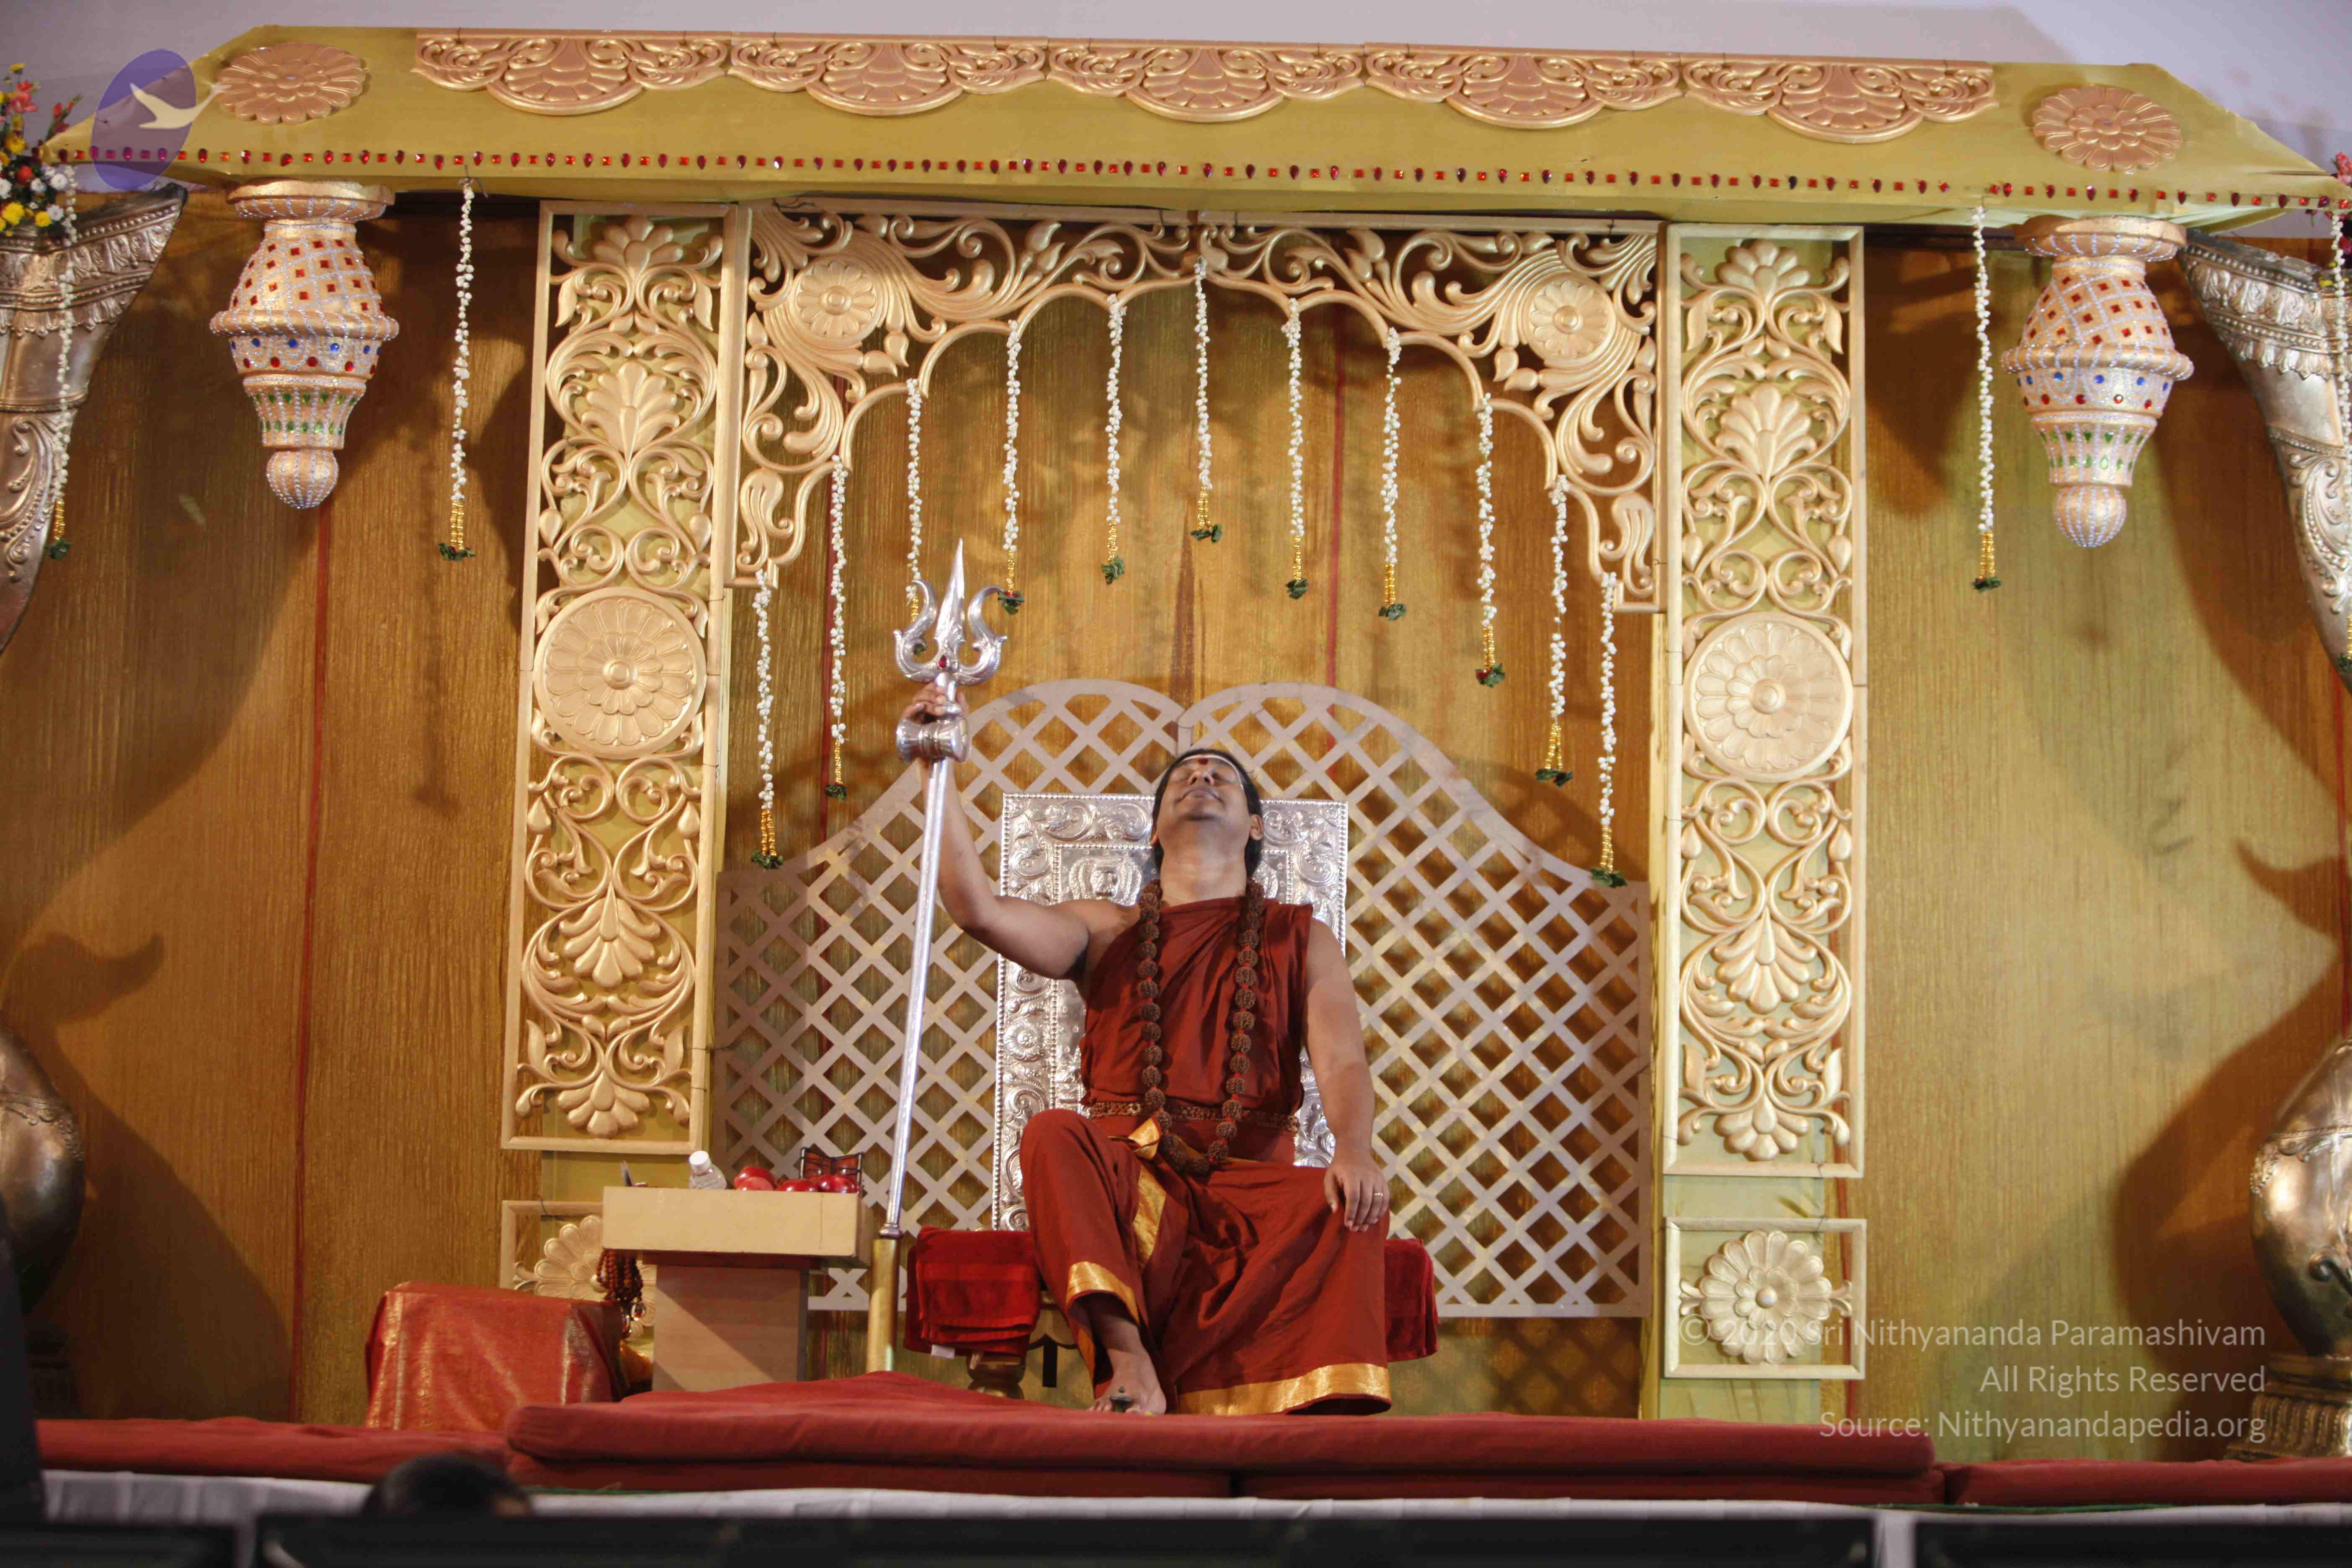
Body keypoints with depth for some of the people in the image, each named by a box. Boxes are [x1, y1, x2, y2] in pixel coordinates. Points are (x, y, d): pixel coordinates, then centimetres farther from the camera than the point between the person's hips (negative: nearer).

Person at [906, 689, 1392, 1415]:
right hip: (1125, 1179, 0)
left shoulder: (1301, 940, 19)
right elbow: (980, 908, 3)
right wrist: (939, 770, -2)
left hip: (1247, 1183, 0)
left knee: (1355, 1208, -32)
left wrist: (1353, 1152, -22)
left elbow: (1343, 1062, 1)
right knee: (1052, 1133, -33)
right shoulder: (1109, 931, 21)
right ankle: (1128, 1359, -47)